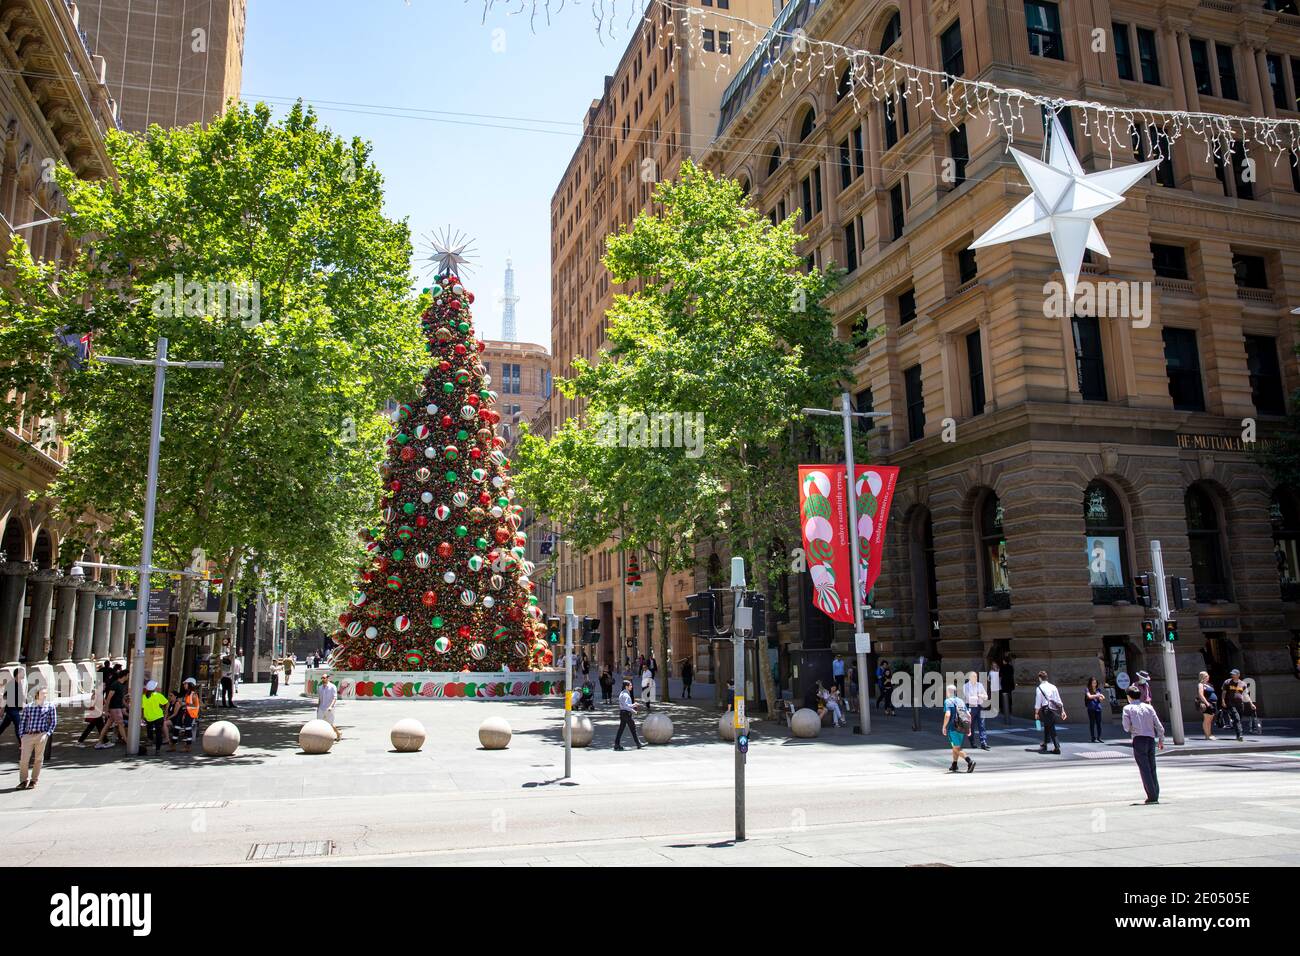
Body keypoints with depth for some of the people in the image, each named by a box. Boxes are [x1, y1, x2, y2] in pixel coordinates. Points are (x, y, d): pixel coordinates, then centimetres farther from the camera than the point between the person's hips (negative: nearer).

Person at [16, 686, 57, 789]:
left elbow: (53, 722, 8)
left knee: (38, 759, 0)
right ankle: (23, 781, 13)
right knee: (23, 759, -5)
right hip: (27, 735, 1)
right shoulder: (28, 707, 8)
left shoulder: (50, 707, 7)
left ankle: (33, 781, 12)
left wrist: (47, 734, -3)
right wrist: (21, 736, 5)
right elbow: (22, 721, 13)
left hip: (41, 735, -1)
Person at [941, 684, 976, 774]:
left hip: (953, 728, -7)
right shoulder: (961, 701, 13)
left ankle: (970, 762, -24)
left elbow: (947, 715, -20)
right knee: (956, 747, 22)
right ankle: (954, 766, 26)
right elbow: (969, 715, 11)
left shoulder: (948, 701, -7)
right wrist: (969, 728, 16)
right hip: (962, 729, 7)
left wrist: (944, 727, -11)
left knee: (957, 749, -6)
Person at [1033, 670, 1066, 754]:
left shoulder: (1040, 688, -6)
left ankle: (1057, 747, 1)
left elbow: (1038, 701, -8)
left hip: (1047, 710, -6)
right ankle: (1044, 745, 23)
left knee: (1051, 729, 2)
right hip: (1055, 709, 6)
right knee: (1047, 727, 17)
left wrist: (1036, 713, -2)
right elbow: (1059, 700, 10)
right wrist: (1062, 711, 13)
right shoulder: (1053, 686, 10)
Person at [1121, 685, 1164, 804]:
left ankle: (1152, 796, -6)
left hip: (1139, 740, -4)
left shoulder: (1128, 708, -1)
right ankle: (1155, 795, 12)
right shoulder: (1149, 707, 9)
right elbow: (1159, 725, 6)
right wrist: (1161, 740, 16)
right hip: (1151, 739, 4)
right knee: (1152, 768, 12)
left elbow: (1127, 728, -5)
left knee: (1144, 769, -2)